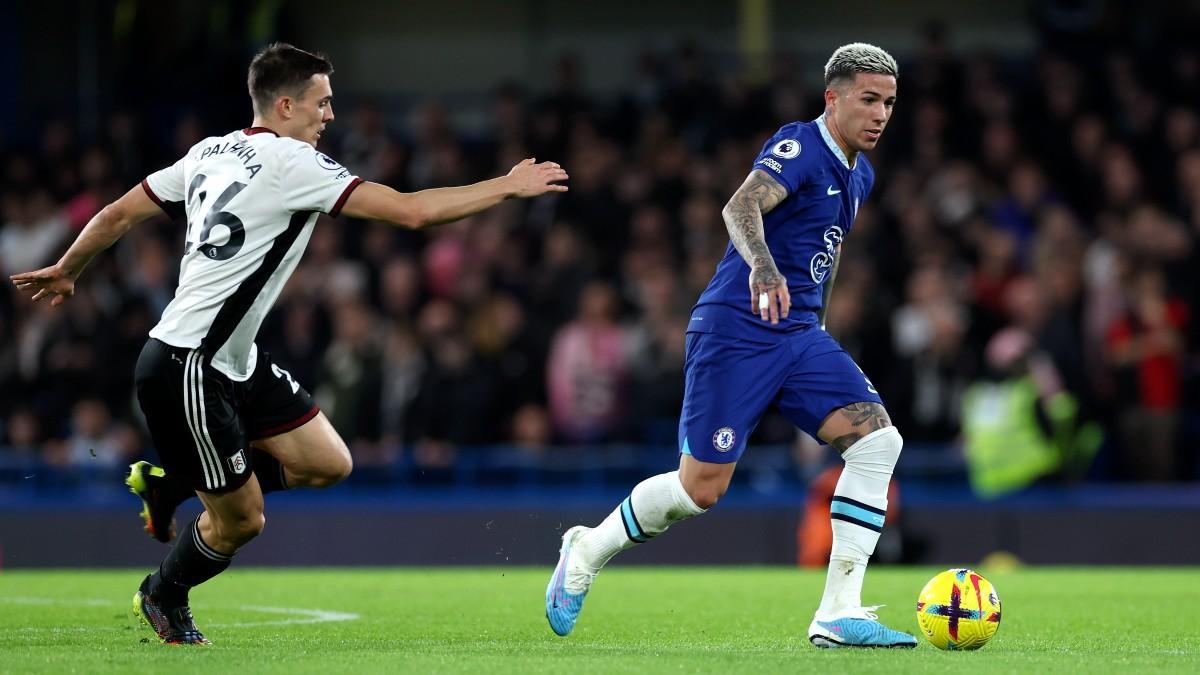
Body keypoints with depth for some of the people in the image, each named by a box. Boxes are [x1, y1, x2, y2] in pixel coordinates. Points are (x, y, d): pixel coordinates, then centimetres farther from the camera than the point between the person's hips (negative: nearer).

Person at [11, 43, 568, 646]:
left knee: (328, 464, 6)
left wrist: (65, 270, 32)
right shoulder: (290, 162, -17)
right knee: (241, 521, 2)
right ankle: (162, 599, 29)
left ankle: (172, 483, 20)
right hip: (186, 370, -9)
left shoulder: (211, 152, 8)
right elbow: (410, 211, -20)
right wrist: (507, 187, -10)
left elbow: (118, 214, 15)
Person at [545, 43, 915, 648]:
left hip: (799, 336, 8)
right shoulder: (798, 146, -13)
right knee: (701, 488, -5)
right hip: (735, 331, -8)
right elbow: (741, 206, -33)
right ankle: (589, 549, 24)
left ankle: (839, 615, -12)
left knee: (878, 439, -13)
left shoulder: (859, 175, 14)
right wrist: (761, 263, -52)